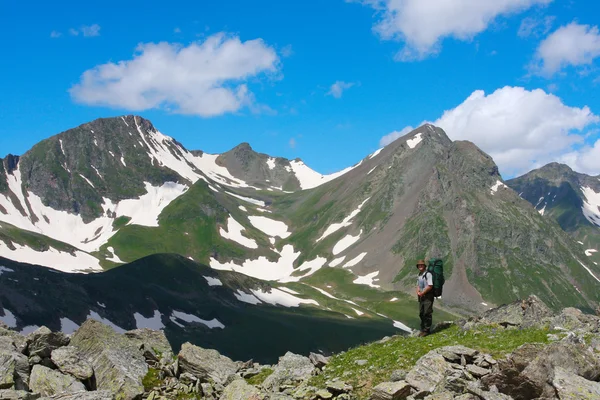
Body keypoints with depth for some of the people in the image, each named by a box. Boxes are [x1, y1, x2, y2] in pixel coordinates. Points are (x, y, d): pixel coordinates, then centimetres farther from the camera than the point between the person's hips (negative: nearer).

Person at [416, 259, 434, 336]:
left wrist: (422, 293, -13)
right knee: (421, 313, 12)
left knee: (427, 313, -7)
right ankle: (423, 329, 21)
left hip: (428, 296, -9)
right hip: (421, 296, 9)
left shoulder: (428, 274, -13)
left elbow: (430, 286, -20)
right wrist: (418, 292, 1)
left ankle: (427, 330, 0)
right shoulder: (419, 275, 14)